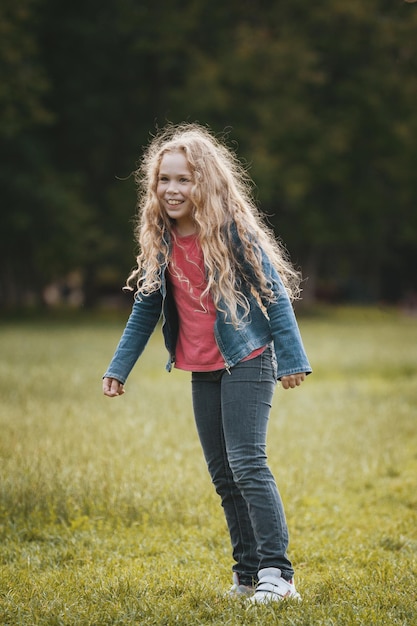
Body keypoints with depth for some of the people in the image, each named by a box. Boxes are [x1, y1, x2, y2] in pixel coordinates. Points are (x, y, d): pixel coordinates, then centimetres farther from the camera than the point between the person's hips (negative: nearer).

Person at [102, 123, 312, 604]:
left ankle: (276, 573, -14)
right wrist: (118, 367, 13)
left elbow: (275, 292, -9)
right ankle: (247, 572, 17)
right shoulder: (161, 243, 4)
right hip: (202, 370, 7)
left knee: (246, 463, -15)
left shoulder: (233, 232, -13)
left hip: (247, 361, -7)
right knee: (222, 474, 9)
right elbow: (145, 309, 14)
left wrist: (291, 359, -11)